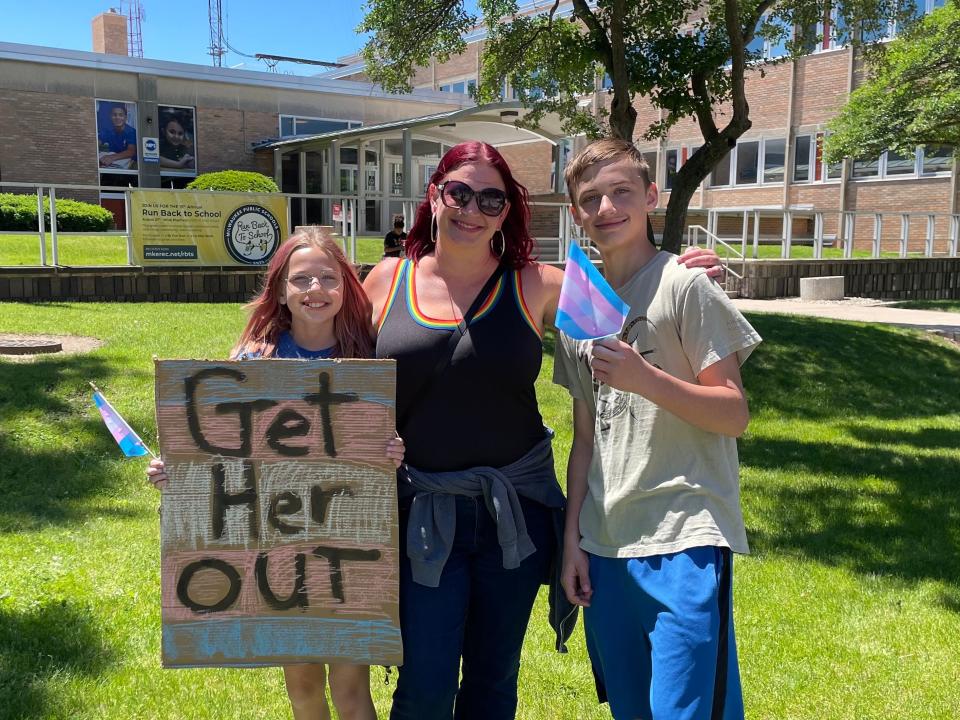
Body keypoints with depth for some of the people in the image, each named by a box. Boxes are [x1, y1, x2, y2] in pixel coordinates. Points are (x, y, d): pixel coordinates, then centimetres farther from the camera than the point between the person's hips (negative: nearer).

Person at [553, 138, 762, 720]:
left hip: (684, 539, -6)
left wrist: (645, 378, -24)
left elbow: (735, 414, -9)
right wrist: (572, 536, 11)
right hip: (605, 543, 6)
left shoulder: (684, 285, -6)